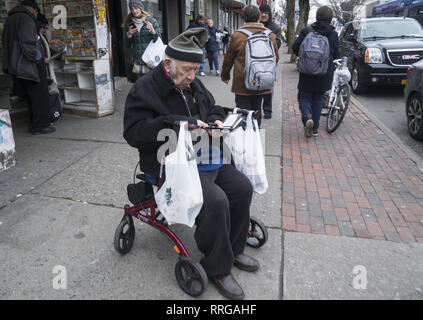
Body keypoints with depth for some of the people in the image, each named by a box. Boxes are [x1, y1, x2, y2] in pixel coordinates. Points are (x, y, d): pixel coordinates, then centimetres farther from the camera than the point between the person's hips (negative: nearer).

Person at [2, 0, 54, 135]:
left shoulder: (10, 19, 21)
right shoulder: (25, 18, -10)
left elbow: (7, 43, 22)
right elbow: (27, 42, -22)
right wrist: (38, 58, -12)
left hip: (17, 66, 9)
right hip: (30, 65, -9)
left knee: (31, 95, 14)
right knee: (39, 95, -4)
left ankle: (34, 123, 19)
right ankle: (40, 125, -3)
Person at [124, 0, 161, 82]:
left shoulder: (152, 21, 2)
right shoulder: (129, 24, 10)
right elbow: (127, 45, 12)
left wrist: (152, 30, -16)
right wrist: (129, 34, -7)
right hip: (137, 63, 3)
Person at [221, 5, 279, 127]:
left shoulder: (236, 36, -10)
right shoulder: (270, 35, 1)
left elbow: (228, 60, -1)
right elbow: (276, 58, 12)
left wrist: (225, 76, 15)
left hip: (242, 84, -4)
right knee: (257, 109, 18)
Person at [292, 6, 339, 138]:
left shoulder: (306, 31, -4)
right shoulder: (333, 34, 2)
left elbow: (295, 48, -4)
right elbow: (336, 55, 4)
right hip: (325, 73, 2)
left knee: (304, 96, 8)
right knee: (318, 98, 12)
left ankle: (307, 117, -22)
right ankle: (315, 128, 14)